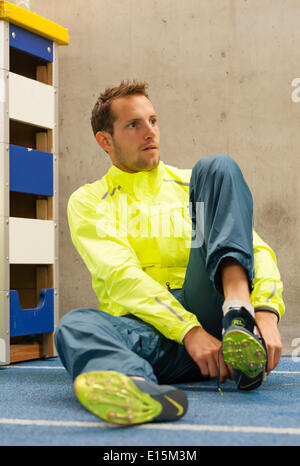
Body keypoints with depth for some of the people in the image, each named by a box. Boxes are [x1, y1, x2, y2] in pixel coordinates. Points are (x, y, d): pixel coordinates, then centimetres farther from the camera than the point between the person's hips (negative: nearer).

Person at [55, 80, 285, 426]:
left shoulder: (191, 185, 20)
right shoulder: (88, 201, 12)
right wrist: (188, 330, -22)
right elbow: (121, 276, -6)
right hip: (143, 330, -1)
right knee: (77, 324, -35)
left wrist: (267, 312, -15)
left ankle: (239, 316, -33)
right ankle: (140, 387, -69)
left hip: (211, 316, 1)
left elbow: (259, 249, 7)